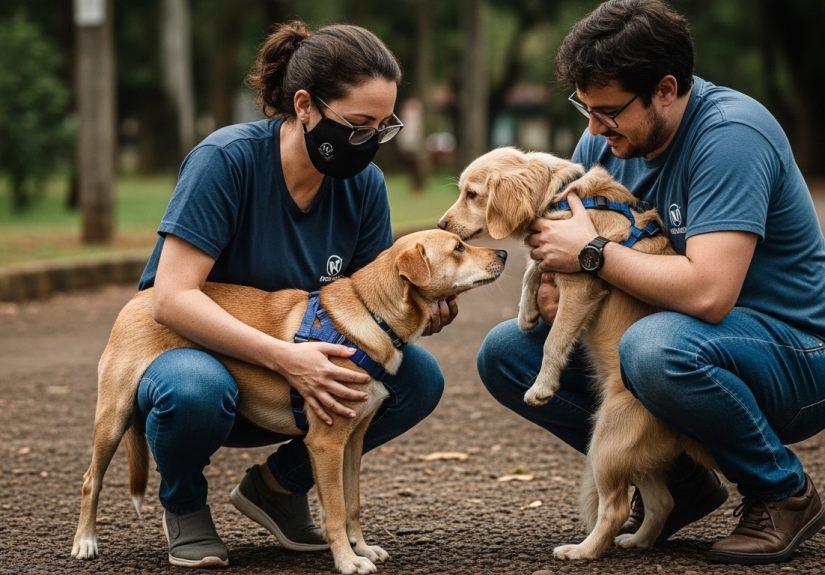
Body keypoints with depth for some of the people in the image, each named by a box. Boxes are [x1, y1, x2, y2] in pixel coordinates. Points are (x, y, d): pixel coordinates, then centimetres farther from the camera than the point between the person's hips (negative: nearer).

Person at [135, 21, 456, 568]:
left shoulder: (364, 184, -6)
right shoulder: (227, 158, -23)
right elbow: (172, 298, -28)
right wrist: (284, 356, -39)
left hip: (292, 375, 5)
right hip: (189, 348, -5)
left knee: (418, 377, -18)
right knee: (196, 389, -41)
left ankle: (281, 482, 4)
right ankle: (184, 503, -4)